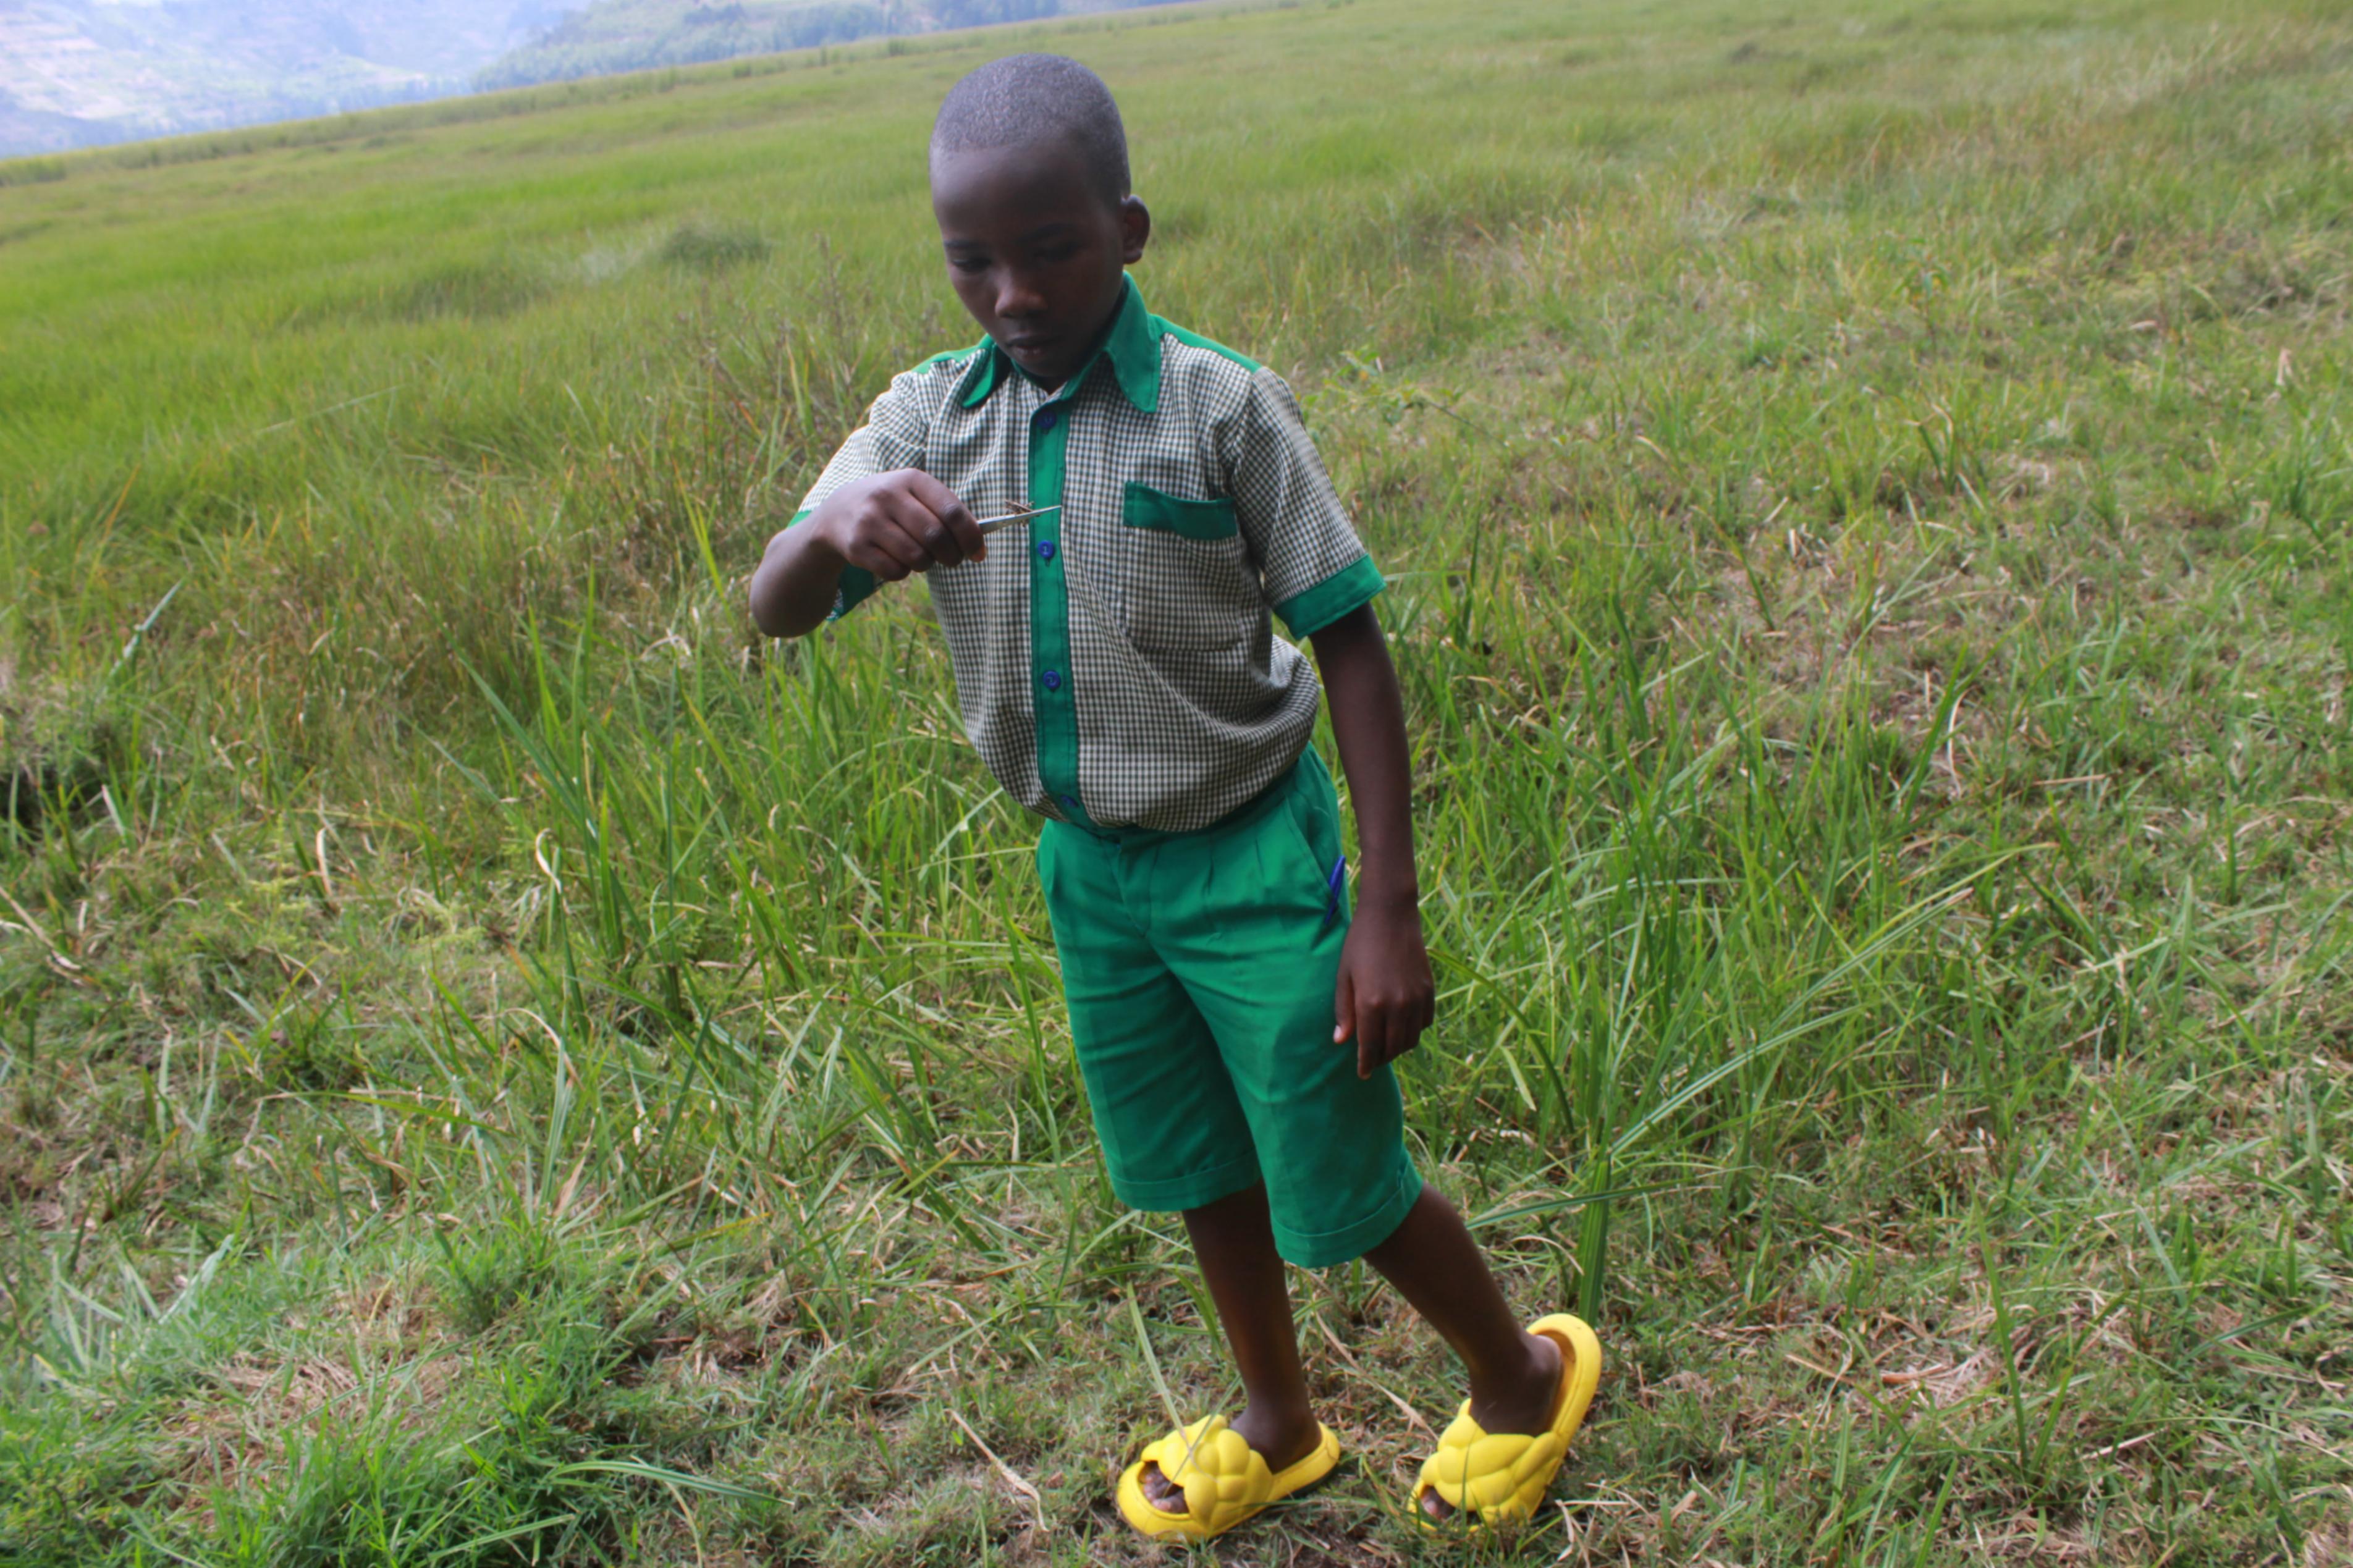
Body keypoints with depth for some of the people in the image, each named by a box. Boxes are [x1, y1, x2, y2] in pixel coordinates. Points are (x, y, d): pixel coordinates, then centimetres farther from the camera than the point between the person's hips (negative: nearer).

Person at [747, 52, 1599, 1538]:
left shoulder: (1223, 406, -18)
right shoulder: (928, 419, -5)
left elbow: (1351, 645, -13)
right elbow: (775, 609, -11)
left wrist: (1389, 911, -16)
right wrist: (839, 529, -36)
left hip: (1250, 859, -5)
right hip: (1087, 867, 5)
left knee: (1341, 1191, 7)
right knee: (1203, 1173, 22)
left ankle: (1524, 1380, 37)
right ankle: (1280, 1428, 47)